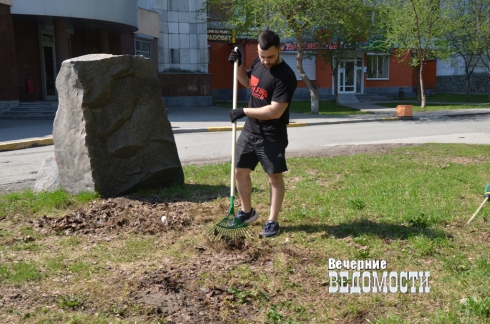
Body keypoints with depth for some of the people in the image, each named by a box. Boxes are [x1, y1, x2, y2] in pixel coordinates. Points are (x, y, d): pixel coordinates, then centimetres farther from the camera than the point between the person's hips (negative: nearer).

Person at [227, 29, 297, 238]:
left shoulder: (285, 77, -22)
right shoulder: (258, 63, 3)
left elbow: (275, 111, -27)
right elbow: (247, 82, 23)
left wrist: (244, 111, -21)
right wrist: (238, 65, 4)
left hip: (272, 136, -7)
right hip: (250, 130, 8)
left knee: (274, 176, 2)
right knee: (240, 171, 12)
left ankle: (272, 222, 12)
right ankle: (247, 212, 29)